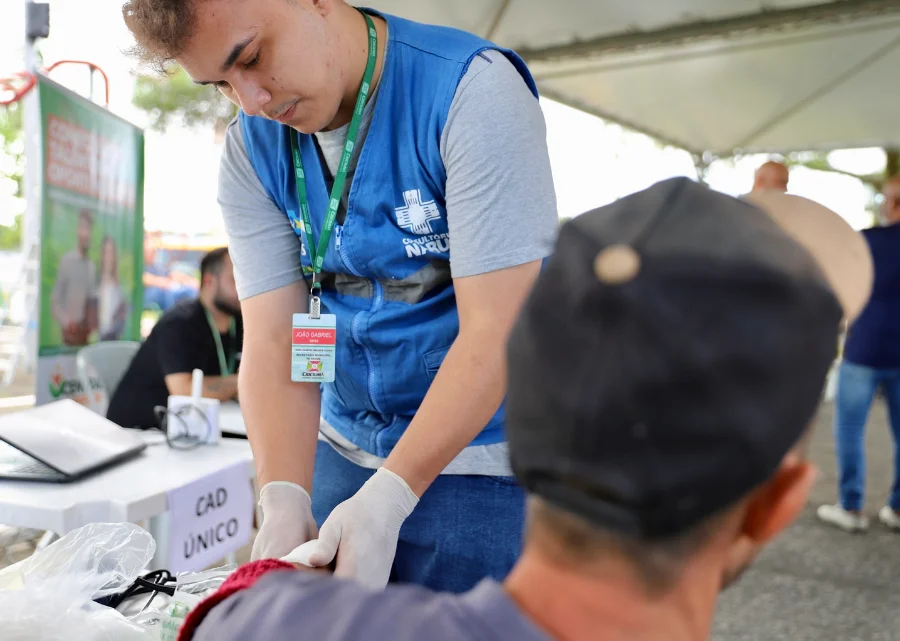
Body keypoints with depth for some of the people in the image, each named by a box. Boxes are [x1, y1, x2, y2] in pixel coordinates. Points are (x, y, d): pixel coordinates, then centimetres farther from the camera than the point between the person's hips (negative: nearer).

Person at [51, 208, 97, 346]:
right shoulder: (66, 261, -8)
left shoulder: (92, 266, 7)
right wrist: (66, 322, -16)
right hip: (72, 331, -5)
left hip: (89, 331, 5)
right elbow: (55, 301, -6)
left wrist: (94, 327, 1)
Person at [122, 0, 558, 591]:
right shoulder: (250, 152, -2)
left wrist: (387, 498, -28)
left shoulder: (473, 93, -19)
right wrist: (284, 499, -22)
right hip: (343, 449, 5)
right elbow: (273, 340, -7)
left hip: (481, 460, -4)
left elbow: (494, 331, -23)